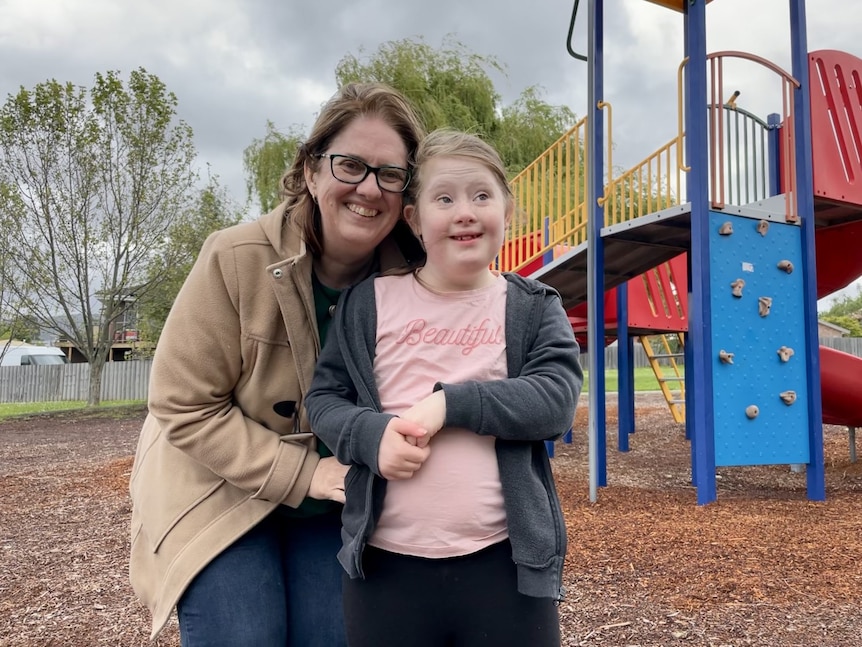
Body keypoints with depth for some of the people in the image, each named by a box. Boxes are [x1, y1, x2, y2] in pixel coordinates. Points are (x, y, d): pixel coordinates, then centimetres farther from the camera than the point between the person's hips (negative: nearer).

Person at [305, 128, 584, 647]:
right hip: (386, 563, 1)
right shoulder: (369, 302, 4)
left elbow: (557, 400, -8)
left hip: (505, 561, 0)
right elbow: (323, 398, 6)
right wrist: (371, 434, -15)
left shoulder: (535, 308, 4)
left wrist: (450, 403, -19)